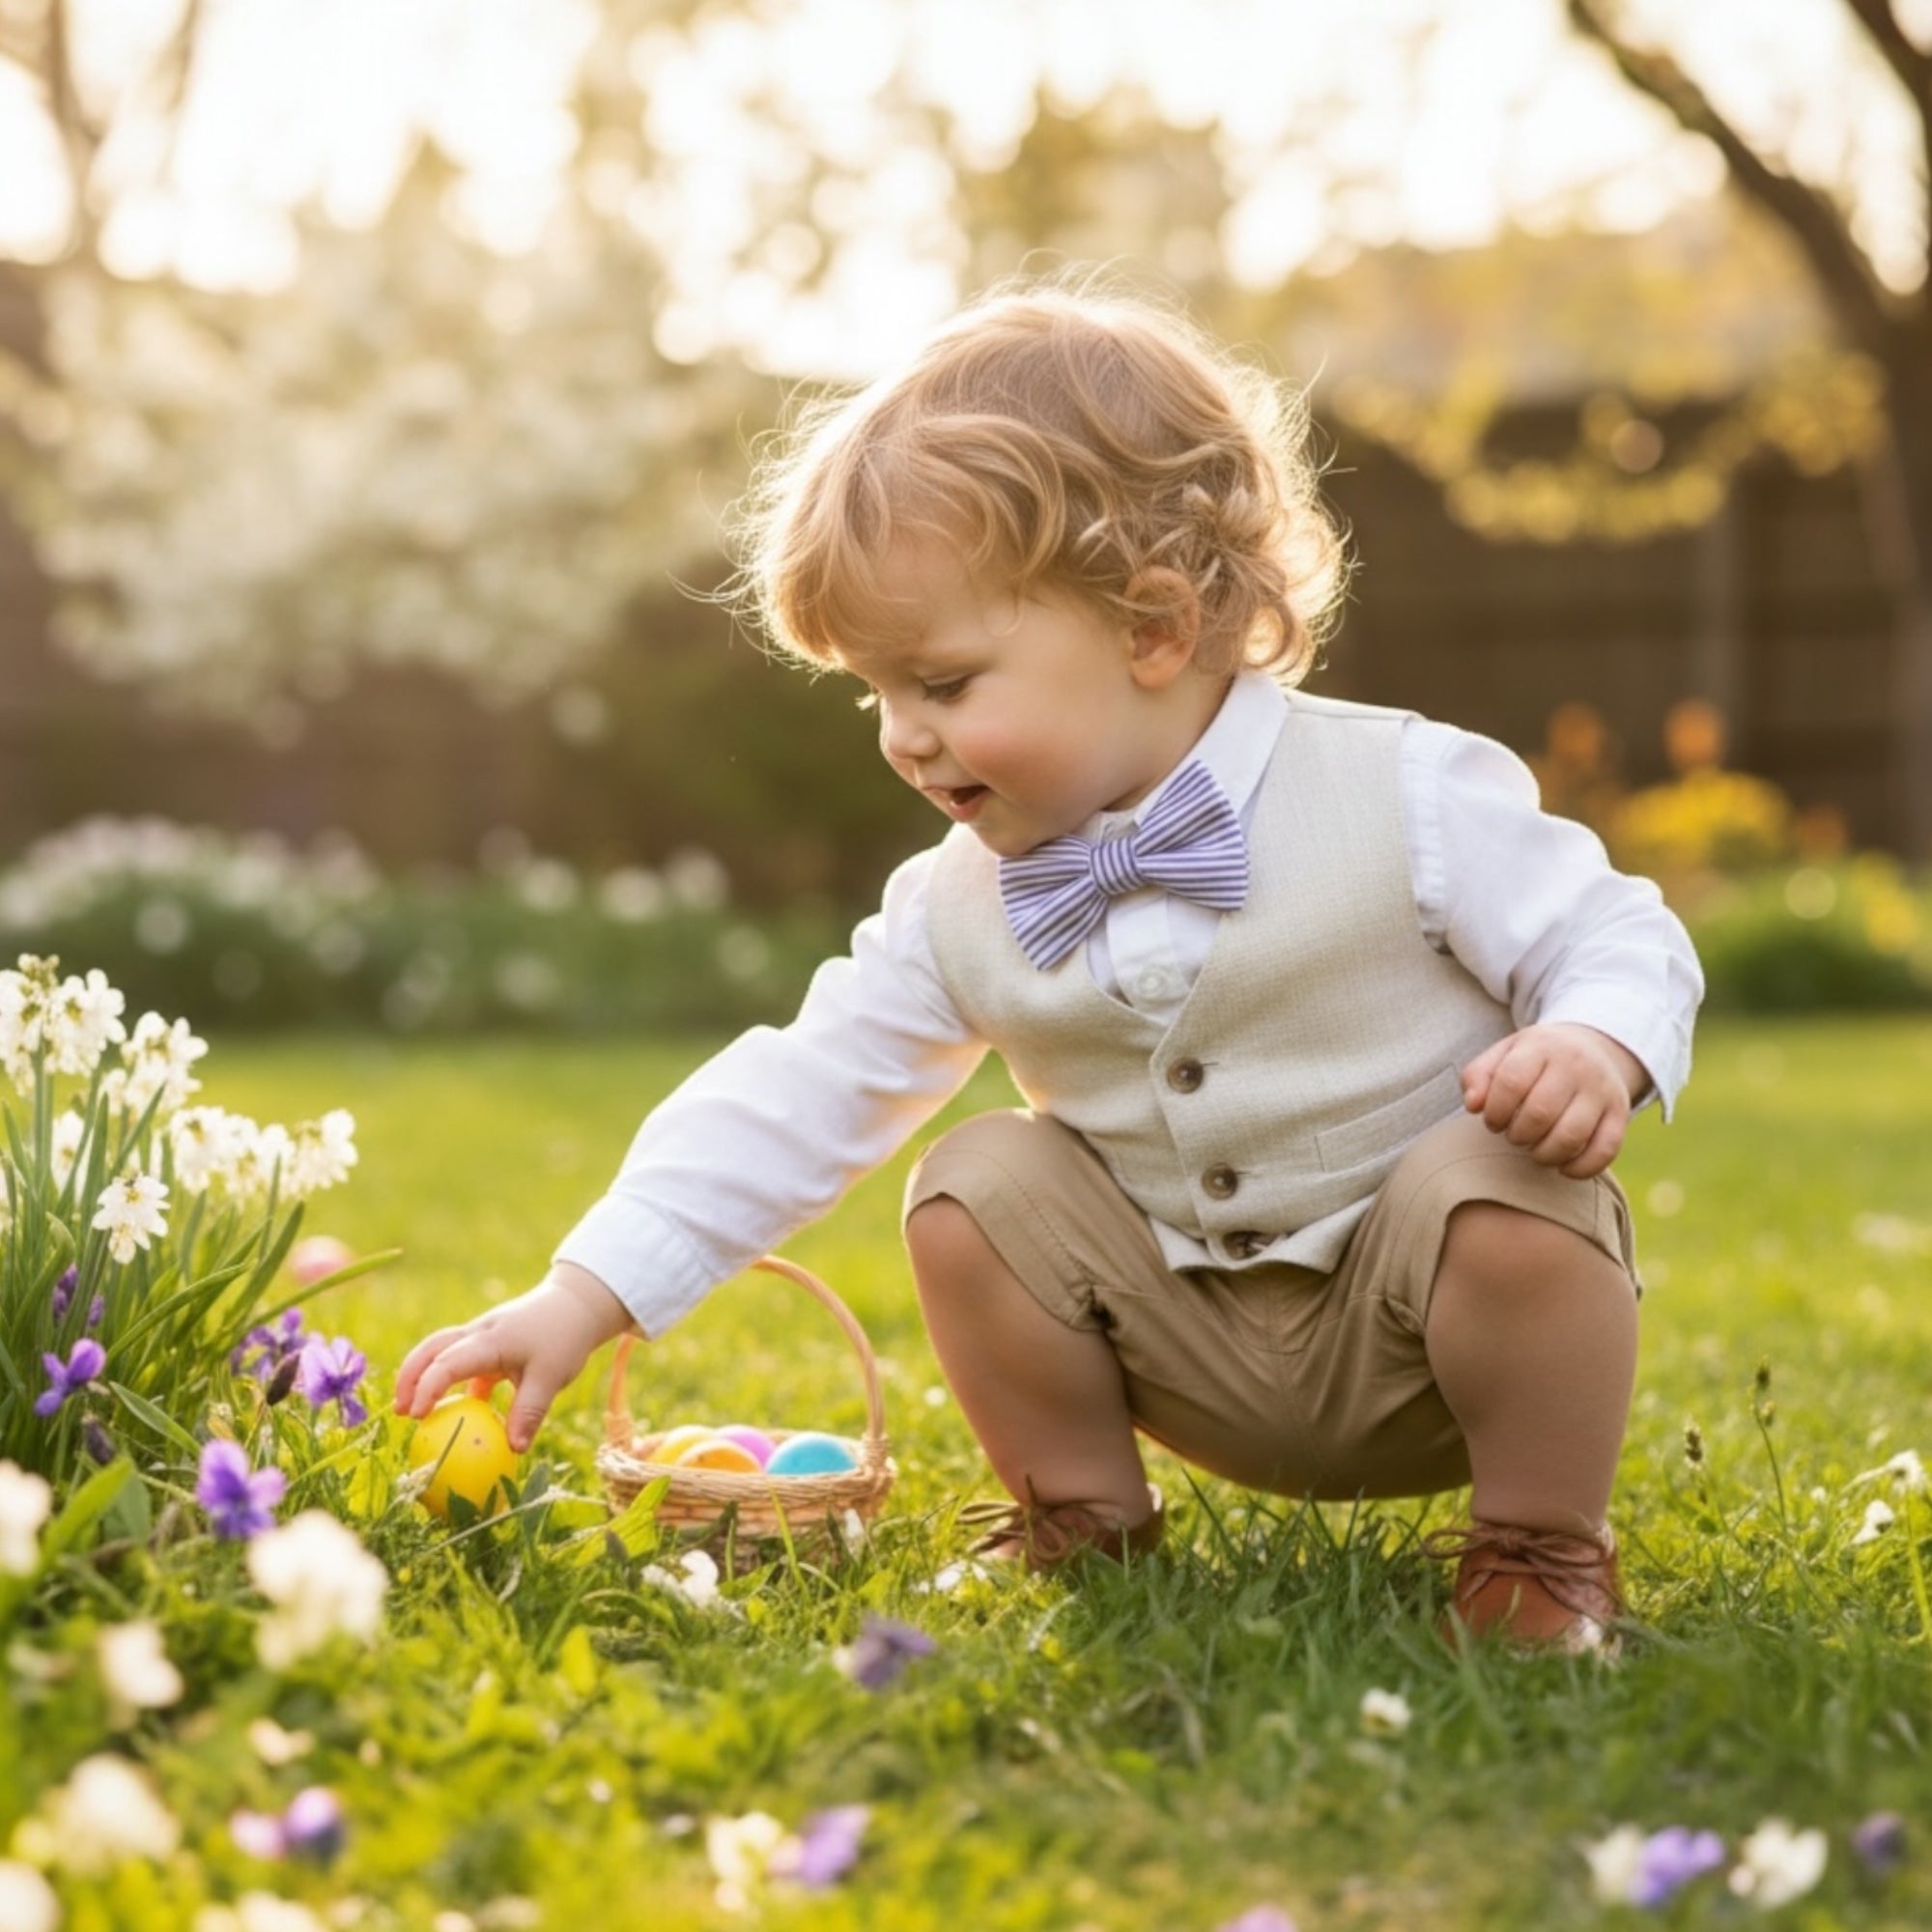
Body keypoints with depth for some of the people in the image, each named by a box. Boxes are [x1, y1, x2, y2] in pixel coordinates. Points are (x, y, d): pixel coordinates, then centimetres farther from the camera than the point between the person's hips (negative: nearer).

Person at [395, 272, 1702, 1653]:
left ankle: (1546, 1542, -9)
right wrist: (583, 1298, -9)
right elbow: (799, 1099, -2)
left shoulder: (1406, 797, -16)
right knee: (978, 1191, -13)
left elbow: (1618, 939, -9)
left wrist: (1596, 1048, -34)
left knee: (1503, 1189, -33)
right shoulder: (960, 908, -3)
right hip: (1210, 1353, 4)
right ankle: (1083, 1517, 8)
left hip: (1422, 1329, -4)